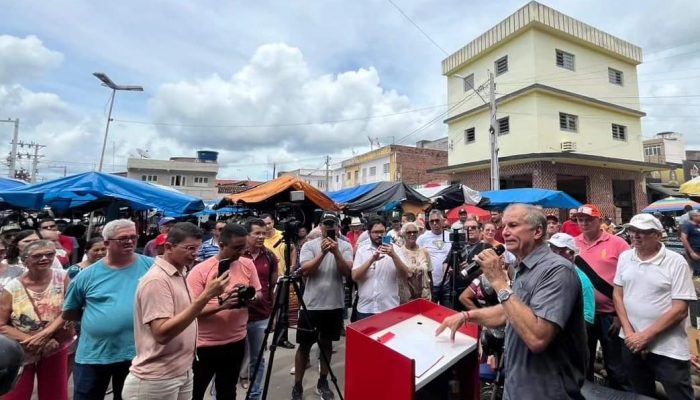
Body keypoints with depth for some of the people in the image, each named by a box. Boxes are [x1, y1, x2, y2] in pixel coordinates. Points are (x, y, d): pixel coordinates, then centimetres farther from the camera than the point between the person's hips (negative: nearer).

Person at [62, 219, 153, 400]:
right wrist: (96, 316, -1)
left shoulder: (150, 266, -9)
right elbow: (68, 312, 9)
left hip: (136, 353, -1)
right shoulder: (88, 274, -4)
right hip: (92, 355, 1)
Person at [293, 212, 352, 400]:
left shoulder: (345, 246, -2)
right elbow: (305, 271, -16)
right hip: (311, 304, -1)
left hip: (335, 305, 2)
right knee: (304, 346, 9)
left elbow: (348, 272, -12)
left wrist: (336, 252, -25)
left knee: (327, 343, 17)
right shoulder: (309, 245, -5)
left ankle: (322, 383, 35)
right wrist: (323, 253, -26)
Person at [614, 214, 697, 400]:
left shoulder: (676, 262, -10)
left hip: (668, 349, -3)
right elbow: (618, 295, 5)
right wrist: (629, 332, -4)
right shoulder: (625, 257, 1)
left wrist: (645, 336, -15)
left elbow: (680, 310, -12)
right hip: (632, 343, 4)